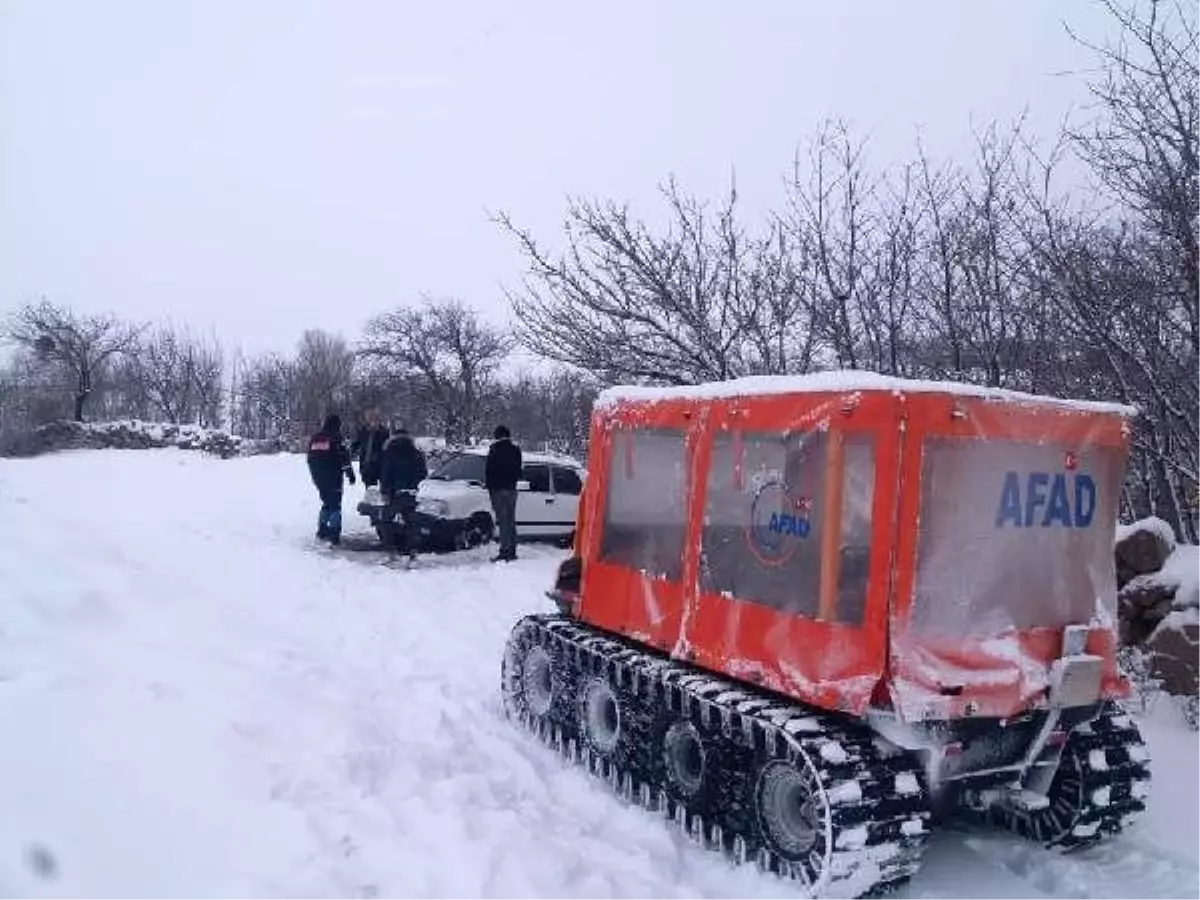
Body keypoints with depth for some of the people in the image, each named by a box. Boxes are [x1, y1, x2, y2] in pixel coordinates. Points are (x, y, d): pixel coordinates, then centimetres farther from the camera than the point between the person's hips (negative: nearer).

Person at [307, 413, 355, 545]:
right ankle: (334, 534, -4)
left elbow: (310, 460, 17)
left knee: (327, 503, 21)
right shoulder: (336, 438, -11)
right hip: (333, 478, -6)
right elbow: (345, 459, -13)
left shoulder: (314, 439, 10)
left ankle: (322, 530, 21)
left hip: (319, 478, 7)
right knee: (335, 505, -1)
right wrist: (350, 474, -5)